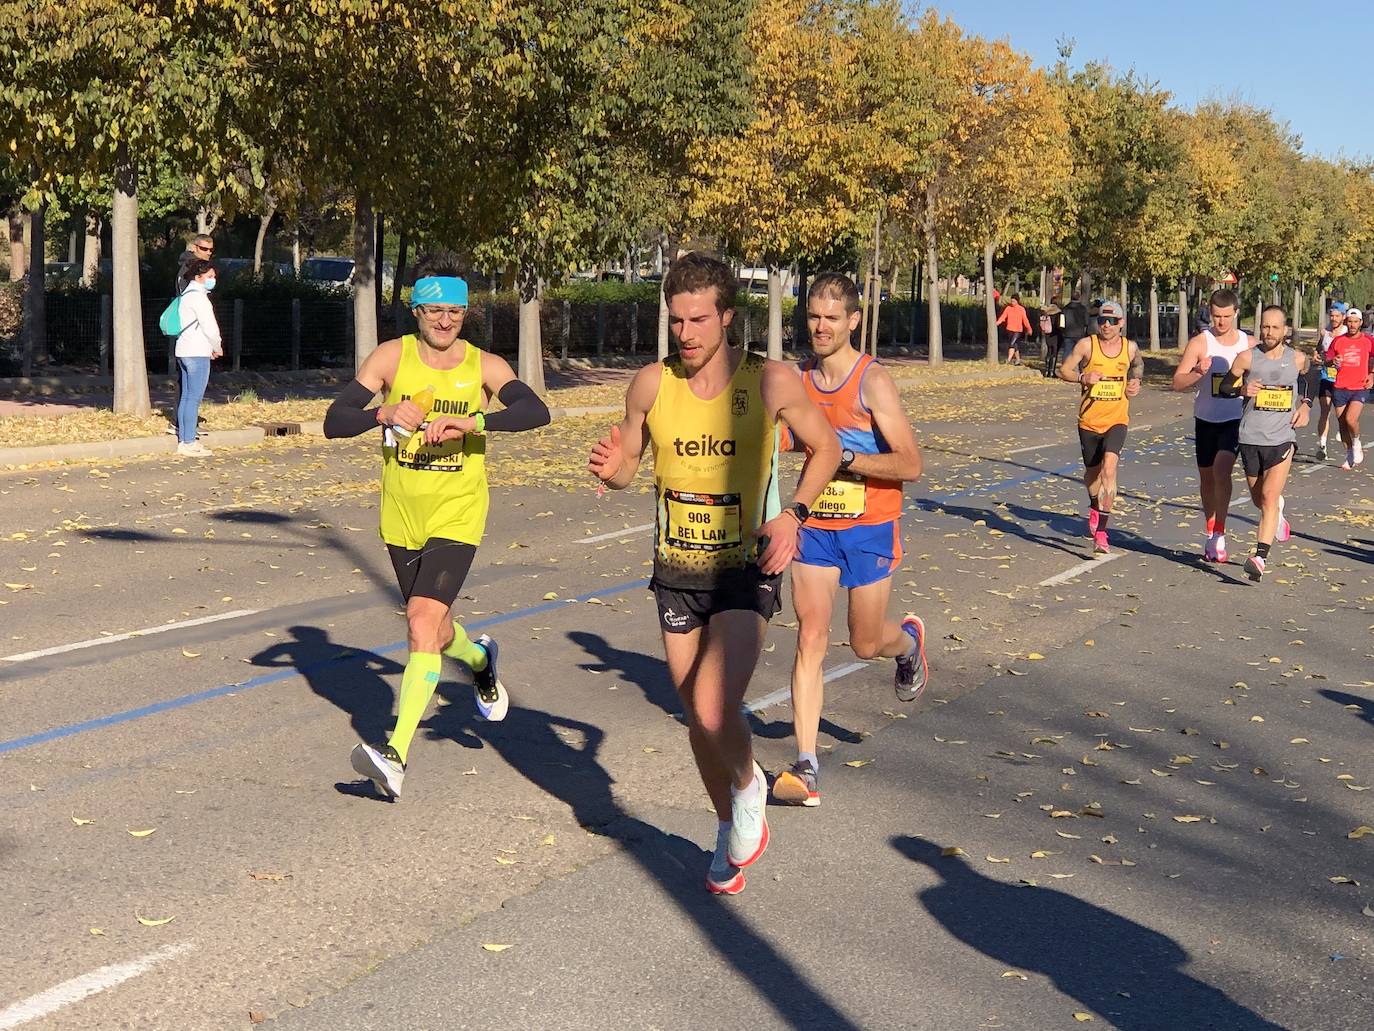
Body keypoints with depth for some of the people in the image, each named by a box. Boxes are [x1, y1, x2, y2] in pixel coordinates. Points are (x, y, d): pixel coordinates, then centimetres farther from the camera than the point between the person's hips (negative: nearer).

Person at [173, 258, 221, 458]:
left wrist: (211, 348, 15)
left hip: (184, 351, 10)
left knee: (185, 397, 10)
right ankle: (188, 444, -10)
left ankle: (183, 440, 13)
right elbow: (209, 327, -15)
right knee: (194, 398, -9)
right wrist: (218, 348, 2)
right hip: (197, 353, -10)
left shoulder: (186, 295, 18)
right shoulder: (198, 297, -13)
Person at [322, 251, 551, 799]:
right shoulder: (391, 358, -3)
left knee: (423, 619, -20)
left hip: (457, 514, -3)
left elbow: (536, 412, -21)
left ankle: (396, 755, -20)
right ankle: (480, 659, 54)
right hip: (400, 516, 3)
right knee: (434, 628, 17)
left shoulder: (484, 367, -5)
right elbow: (334, 422, -8)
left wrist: (470, 422, -34)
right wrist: (384, 413, -28)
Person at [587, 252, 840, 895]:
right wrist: (610, 469, -15)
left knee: (713, 711, -20)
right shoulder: (651, 384, -4)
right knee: (698, 720, 12)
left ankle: (749, 788, 13)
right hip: (676, 572, 3)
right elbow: (627, 466, 9)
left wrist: (793, 514, -11)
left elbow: (825, 448, 4)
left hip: (746, 572, -3)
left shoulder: (770, 382, -11)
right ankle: (730, 830, 37)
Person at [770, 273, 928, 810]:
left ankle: (909, 641, 47)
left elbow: (910, 465, -18)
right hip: (815, 525, 4)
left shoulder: (873, 382, -14)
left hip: (870, 529, -4)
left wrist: (842, 457, -26)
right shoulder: (800, 380, 3)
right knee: (810, 639, -5)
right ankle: (805, 768, -4)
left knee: (866, 643, 8)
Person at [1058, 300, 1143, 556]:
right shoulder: (1086, 345, -6)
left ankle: (1101, 532, -23)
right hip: (1089, 420, 1)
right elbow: (1063, 370, 0)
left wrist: (1136, 382, 4)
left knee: (1109, 468, -22)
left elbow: (1138, 366, 24)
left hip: (1117, 419, -1)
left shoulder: (1130, 348, 1)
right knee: (1092, 471, 16)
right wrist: (1082, 377, -19)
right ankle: (1095, 508, 52)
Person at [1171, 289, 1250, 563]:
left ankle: (1219, 535, -16)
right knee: (1207, 476, 11)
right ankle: (1211, 534, 29)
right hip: (1206, 419, 1)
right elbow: (1177, 382, -9)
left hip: (1236, 419, -1)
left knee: (1221, 468, -21)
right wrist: (1198, 372, -26)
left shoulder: (1249, 345, 2)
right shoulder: (1200, 343, -3)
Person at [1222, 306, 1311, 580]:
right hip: (1251, 438, 1)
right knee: (1259, 499, 16)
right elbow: (1224, 387, 5)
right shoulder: (1247, 358, -4)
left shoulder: (1298, 359, 2)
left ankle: (1260, 557, -21)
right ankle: (1278, 512, 52)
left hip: (1283, 437, -1)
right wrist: (1241, 390, -16)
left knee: (1269, 498, -15)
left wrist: (1305, 405, 8)